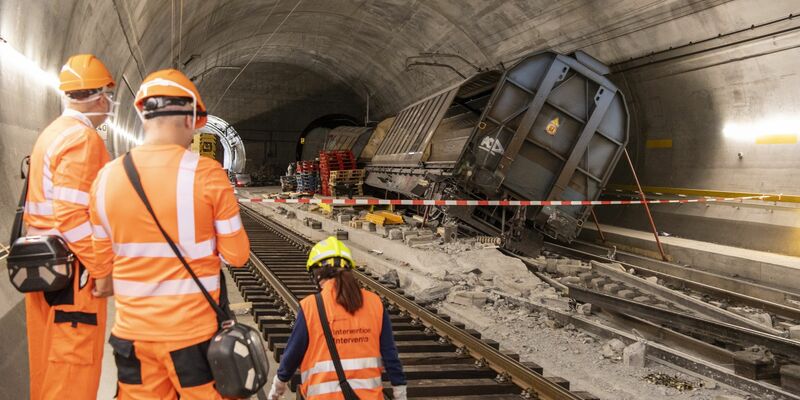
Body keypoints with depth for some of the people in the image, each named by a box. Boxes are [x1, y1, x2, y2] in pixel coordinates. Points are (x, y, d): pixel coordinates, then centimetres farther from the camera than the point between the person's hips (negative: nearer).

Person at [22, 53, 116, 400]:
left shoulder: (51, 134, 14)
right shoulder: (83, 138, -15)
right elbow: (73, 215, -22)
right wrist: (103, 270, -17)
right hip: (72, 271, -10)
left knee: (49, 364, 18)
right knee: (74, 370, -3)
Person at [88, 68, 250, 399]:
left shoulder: (106, 177, -2)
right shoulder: (206, 173, -14)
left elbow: (104, 260, 8)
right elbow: (237, 255, -8)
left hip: (132, 333, 4)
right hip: (193, 332, -3)